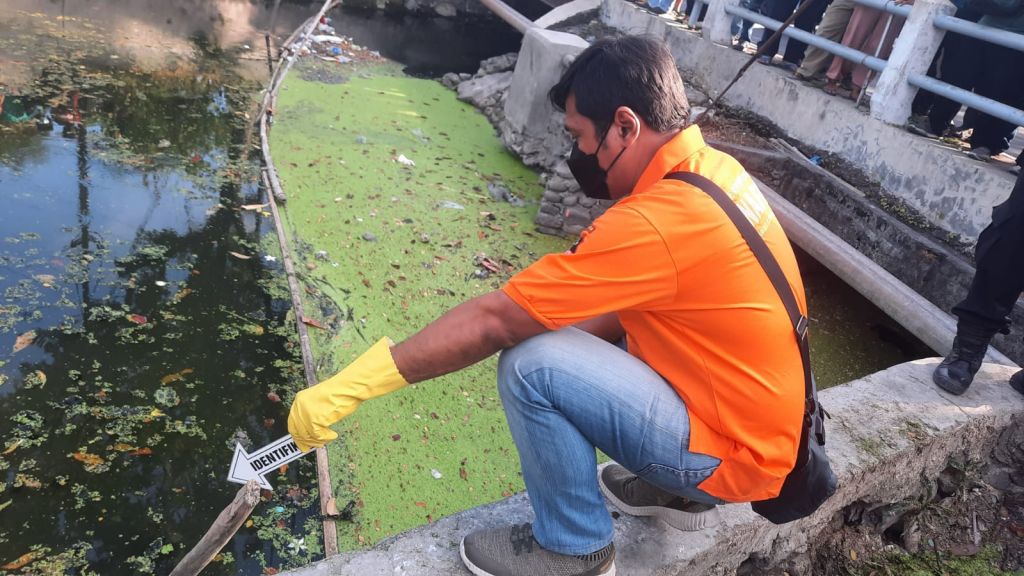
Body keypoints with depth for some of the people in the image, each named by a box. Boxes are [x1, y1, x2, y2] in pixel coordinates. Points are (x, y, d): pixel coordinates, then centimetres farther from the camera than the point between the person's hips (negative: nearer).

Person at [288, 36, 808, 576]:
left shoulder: (656, 222, -29)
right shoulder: (711, 168, -1)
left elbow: (493, 320, -27)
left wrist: (343, 389, -19)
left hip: (732, 455, -9)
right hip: (756, 420, 9)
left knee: (531, 366, -23)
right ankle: (677, 490, 21)